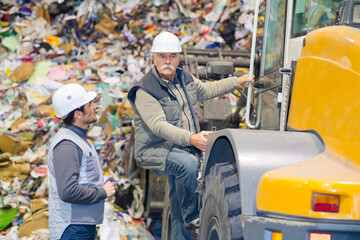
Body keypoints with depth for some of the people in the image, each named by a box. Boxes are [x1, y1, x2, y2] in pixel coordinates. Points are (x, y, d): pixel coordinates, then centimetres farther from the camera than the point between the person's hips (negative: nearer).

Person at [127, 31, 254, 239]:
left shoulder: (184, 78, 8)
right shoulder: (145, 91, -16)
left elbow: (206, 90, 30)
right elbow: (159, 126, -27)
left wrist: (236, 82, 30)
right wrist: (191, 138, -39)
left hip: (182, 149, 8)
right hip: (156, 151, -8)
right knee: (188, 163, -35)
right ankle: (192, 218, -21)